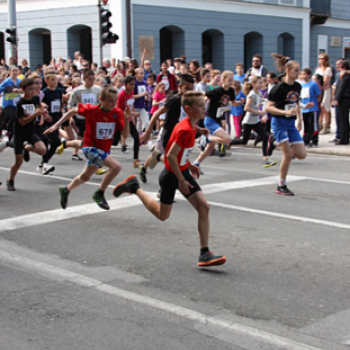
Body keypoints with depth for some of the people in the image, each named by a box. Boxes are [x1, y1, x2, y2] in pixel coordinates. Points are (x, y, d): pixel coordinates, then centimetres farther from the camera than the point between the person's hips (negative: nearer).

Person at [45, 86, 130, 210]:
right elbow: (73, 111, -3)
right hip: (90, 147, -6)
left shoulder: (117, 113, -12)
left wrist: (126, 120, -32)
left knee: (85, 177, 26)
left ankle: (66, 190, 53)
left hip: (104, 149, 6)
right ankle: (99, 194, -13)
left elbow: (125, 135, -15)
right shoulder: (91, 110, -20)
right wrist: (57, 125, -6)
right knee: (116, 166, -27)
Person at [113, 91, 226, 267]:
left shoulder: (191, 125, 2)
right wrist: (181, 180, -24)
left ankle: (204, 254, -4)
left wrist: (189, 164, 14)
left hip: (183, 171, 8)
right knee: (162, 215, 11)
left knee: (204, 206, -6)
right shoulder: (185, 129, -28)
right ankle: (134, 187, 28)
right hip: (171, 175, -8)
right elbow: (171, 156, -29)